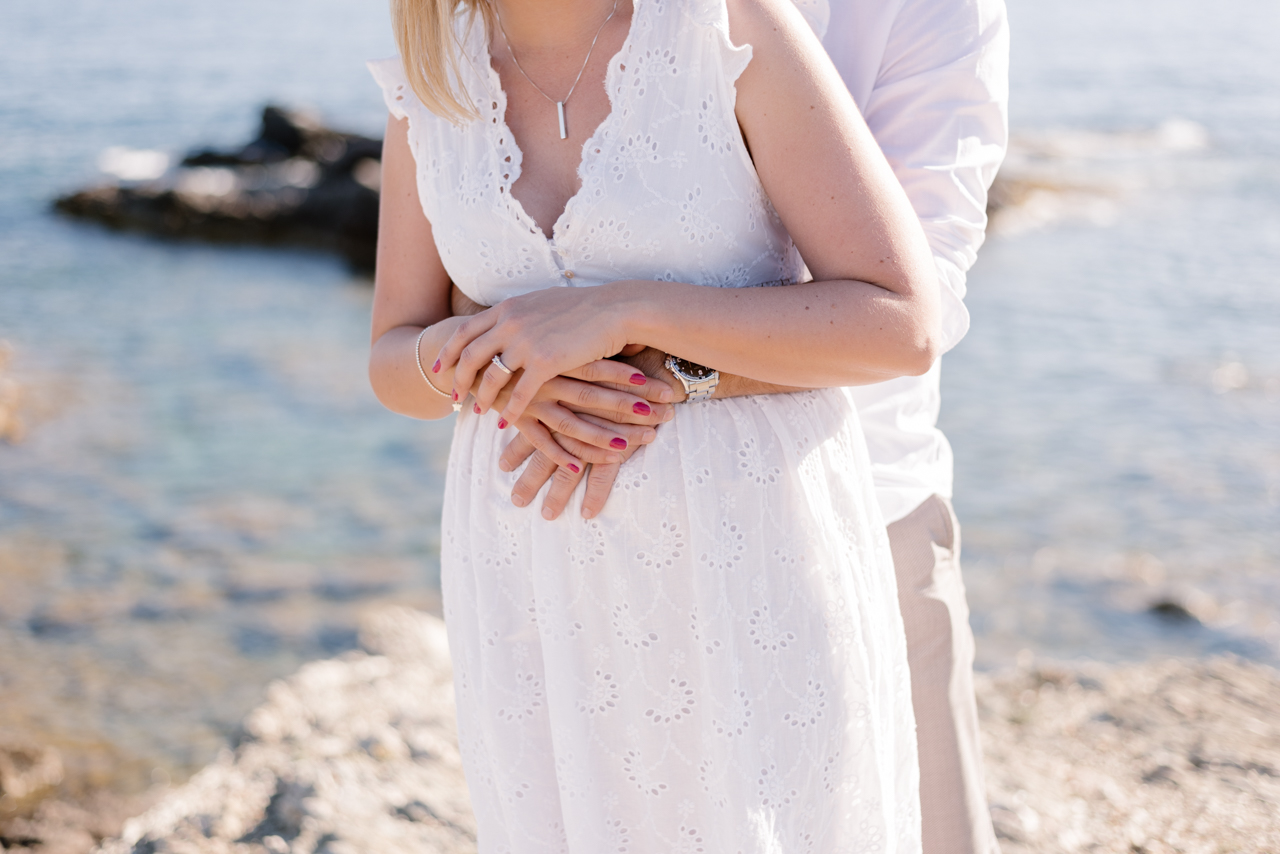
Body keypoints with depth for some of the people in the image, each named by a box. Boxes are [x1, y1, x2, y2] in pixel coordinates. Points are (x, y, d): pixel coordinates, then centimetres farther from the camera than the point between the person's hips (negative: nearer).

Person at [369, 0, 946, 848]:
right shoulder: (434, 80, 0)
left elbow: (903, 327, -16)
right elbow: (398, 367, 6)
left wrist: (619, 313, -24)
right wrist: (494, 368, -17)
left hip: (751, 553, -3)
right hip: (548, 574, 4)